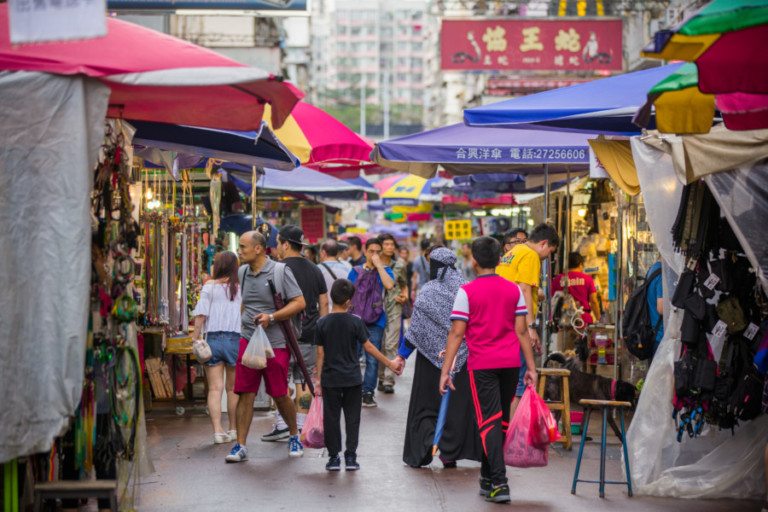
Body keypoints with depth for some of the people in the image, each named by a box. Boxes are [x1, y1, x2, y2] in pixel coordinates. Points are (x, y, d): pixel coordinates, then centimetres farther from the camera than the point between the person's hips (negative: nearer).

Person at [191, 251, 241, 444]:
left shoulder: (209, 287, 1)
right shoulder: (241, 288, 4)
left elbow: (201, 314, -5)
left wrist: (195, 336, -1)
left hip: (213, 339, -1)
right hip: (236, 339, 1)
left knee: (215, 388, -1)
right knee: (233, 388, 13)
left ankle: (218, 431, -11)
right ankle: (234, 429, 22)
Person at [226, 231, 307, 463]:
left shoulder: (280, 271, -7)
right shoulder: (242, 272, 9)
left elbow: (299, 303, -9)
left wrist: (271, 317, -17)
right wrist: (245, 322, 15)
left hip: (276, 342, -4)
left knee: (280, 395, 5)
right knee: (245, 394, -2)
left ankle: (294, 436, 27)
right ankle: (240, 445, 2)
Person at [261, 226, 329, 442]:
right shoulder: (315, 270, 12)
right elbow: (324, 303, 12)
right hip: (310, 335, 6)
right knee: (304, 381, 8)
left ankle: (281, 424, -5)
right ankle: (301, 426, 8)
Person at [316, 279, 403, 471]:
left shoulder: (323, 323, -3)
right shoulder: (355, 322, -8)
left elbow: (320, 353, -1)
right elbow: (368, 347, -5)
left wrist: (318, 378, 7)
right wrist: (389, 364, 5)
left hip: (330, 379, 1)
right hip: (352, 379, -1)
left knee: (331, 418, 7)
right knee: (352, 418, 7)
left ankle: (333, 457, 8)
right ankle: (350, 457, 6)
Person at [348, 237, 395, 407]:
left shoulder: (385, 271, 5)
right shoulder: (355, 271, 7)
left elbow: (389, 285, -17)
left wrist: (379, 265, -13)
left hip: (375, 322, -1)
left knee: (372, 359, 0)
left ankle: (368, 393, 7)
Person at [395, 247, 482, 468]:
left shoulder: (427, 292, -9)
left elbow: (415, 328, -10)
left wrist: (401, 355, -4)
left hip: (431, 358, -2)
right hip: (462, 358, 2)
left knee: (425, 402, 9)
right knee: (458, 404, 10)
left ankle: (428, 438, -15)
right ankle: (450, 453, 9)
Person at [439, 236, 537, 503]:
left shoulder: (467, 292, -6)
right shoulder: (514, 290, 4)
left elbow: (457, 334, -9)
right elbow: (522, 331, 4)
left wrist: (445, 370, -6)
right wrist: (531, 367, 9)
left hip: (482, 364, -4)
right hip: (510, 362, 4)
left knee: (490, 422, -3)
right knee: (501, 420, 14)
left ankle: (499, 483, -13)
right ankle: (488, 477, 26)